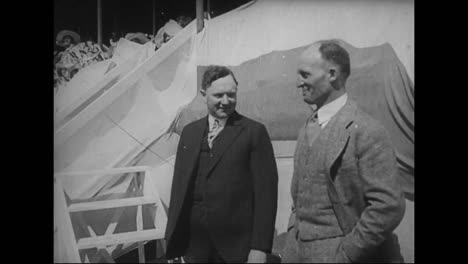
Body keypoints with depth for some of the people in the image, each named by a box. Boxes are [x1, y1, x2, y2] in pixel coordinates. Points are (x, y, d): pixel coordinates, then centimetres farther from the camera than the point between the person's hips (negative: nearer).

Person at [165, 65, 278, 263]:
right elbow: (179, 185, 11)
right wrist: (172, 238, 8)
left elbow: (265, 191, -9)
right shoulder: (189, 132, 9)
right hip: (193, 242, 4)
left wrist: (260, 247, -13)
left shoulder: (254, 132, -5)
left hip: (236, 245, -4)